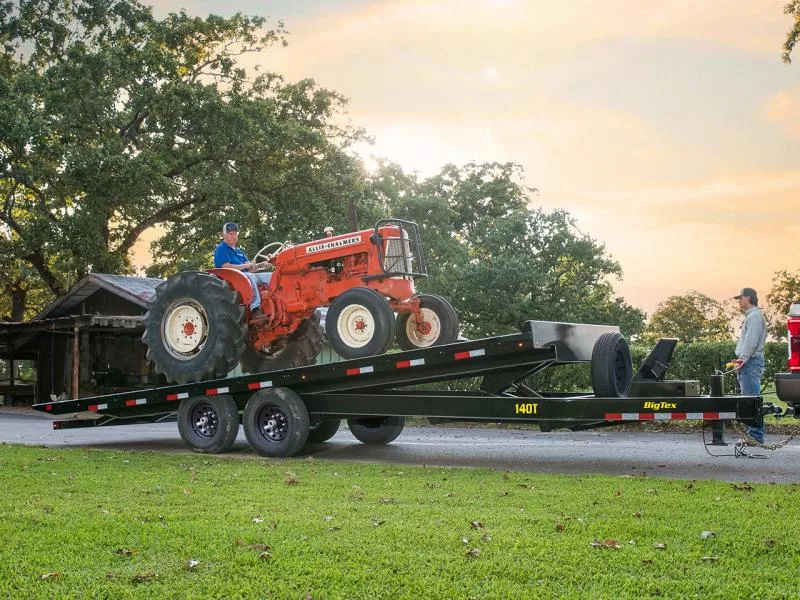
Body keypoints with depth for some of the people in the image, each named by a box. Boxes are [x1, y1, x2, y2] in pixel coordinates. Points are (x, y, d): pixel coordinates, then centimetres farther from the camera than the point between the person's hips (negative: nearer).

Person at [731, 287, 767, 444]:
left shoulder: (755, 316, -10)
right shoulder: (750, 316, 22)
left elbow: (752, 341, -19)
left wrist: (743, 359, -18)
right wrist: (740, 360, 16)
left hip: (751, 362, -11)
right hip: (748, 363, 11)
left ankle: (756, 436, -13)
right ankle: (754, 434, 14)